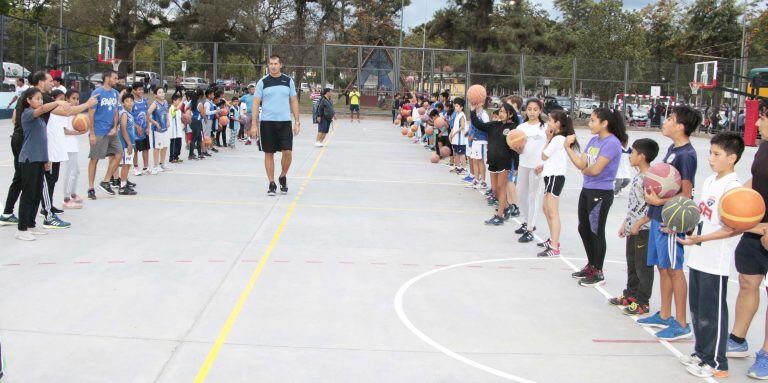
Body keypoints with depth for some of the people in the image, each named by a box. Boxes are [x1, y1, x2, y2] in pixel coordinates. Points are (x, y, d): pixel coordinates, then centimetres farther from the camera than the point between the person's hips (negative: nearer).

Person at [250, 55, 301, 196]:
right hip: (267, 122, -1)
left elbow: (294, 101, 10)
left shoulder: (288, 81, 6)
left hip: (285, 122, 1)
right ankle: (272, 184, 13)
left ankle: (283, 177, 18)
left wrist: (297, 122, 3)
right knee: (269, 153, 3)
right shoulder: (263, 82, 2)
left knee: (287, 153, -7)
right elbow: (256, 103, 2)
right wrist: (254, 125, -5)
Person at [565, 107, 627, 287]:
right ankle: (591, 265, 34)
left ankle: (598, 273, 14)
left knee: (596, 231, 1)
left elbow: (596, 169, -22)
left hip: (601, 194, -9)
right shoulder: (594, 140, 9)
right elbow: (581, 164, 1)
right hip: (587, 190, 9)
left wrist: (585, 170, -3)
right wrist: (568, 148, -9)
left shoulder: (612, 143, -17)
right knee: (583, 228, 17)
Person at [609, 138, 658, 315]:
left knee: (643, 267, 1)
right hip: (632, 229, 9)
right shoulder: (638, 176, 10)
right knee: (632, 264, 19)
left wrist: (639, 224, -20)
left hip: (644, 230, -9)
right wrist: (626, 223, 18)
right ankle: (630, 295, 32)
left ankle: (642, 302, 10)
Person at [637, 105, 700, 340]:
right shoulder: (673, 148, 11)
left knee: (674, 270, -3)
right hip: (659, 217, 9)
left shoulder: (686, 155, -17)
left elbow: (686, 194, -19)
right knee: (662, 267, 16)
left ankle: (681, 324, 6)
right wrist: (652, 192, 6)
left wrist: (658, 201, -18)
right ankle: (664, 316, 28)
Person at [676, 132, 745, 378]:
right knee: (697, 310, 19)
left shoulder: (733, 187, -16)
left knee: (712, 314, 1)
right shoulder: (709, 182, 10)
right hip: (698, 258, 8)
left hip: (716, 263, -8)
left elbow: (733, 228, -20)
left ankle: (717, 364, 12)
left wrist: (700, 239, -25)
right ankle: (701, 353, 33)